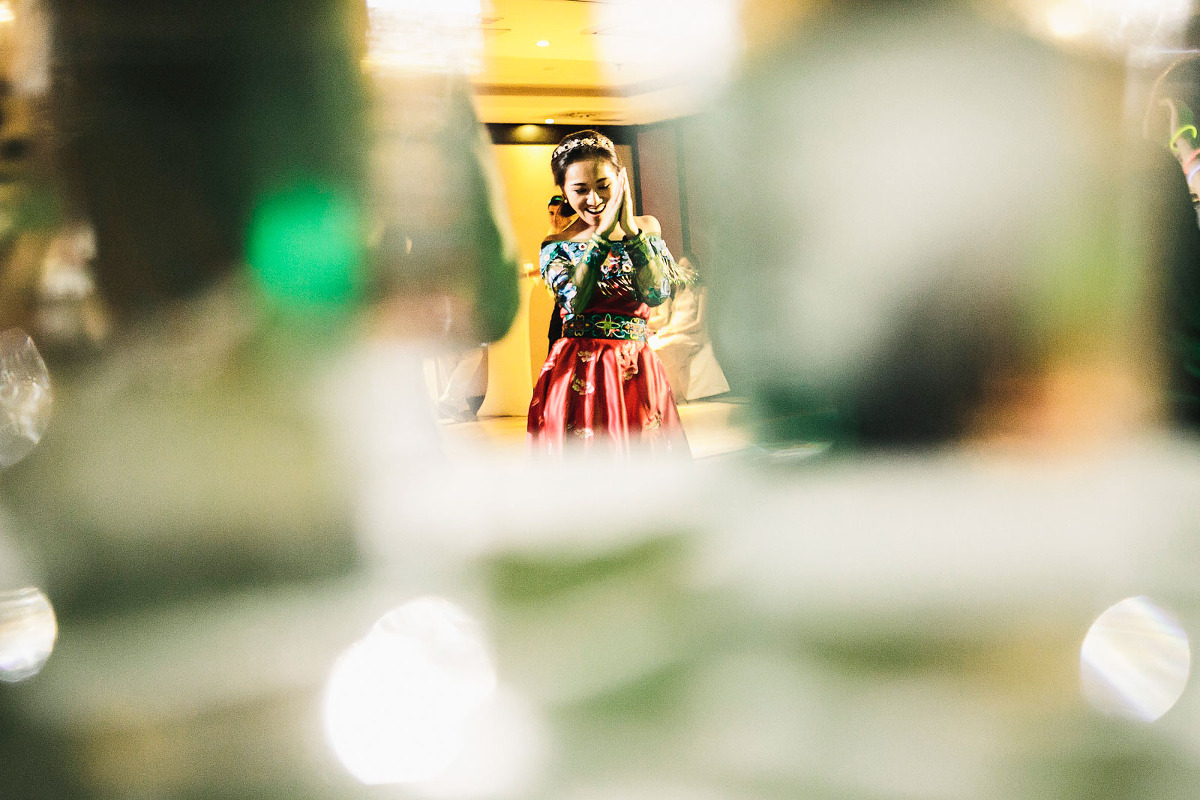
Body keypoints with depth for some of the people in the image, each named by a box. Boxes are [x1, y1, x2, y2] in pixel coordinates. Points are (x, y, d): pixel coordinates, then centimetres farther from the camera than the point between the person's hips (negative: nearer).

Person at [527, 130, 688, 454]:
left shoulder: (646, 228, 7)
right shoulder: (555, 246, 3)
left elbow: (657, 293, -9)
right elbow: (575, 299, -16)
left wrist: (630, 229, -14)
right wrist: (604, 231, -15)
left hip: (637, 373, 2)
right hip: (576, 375, -1)